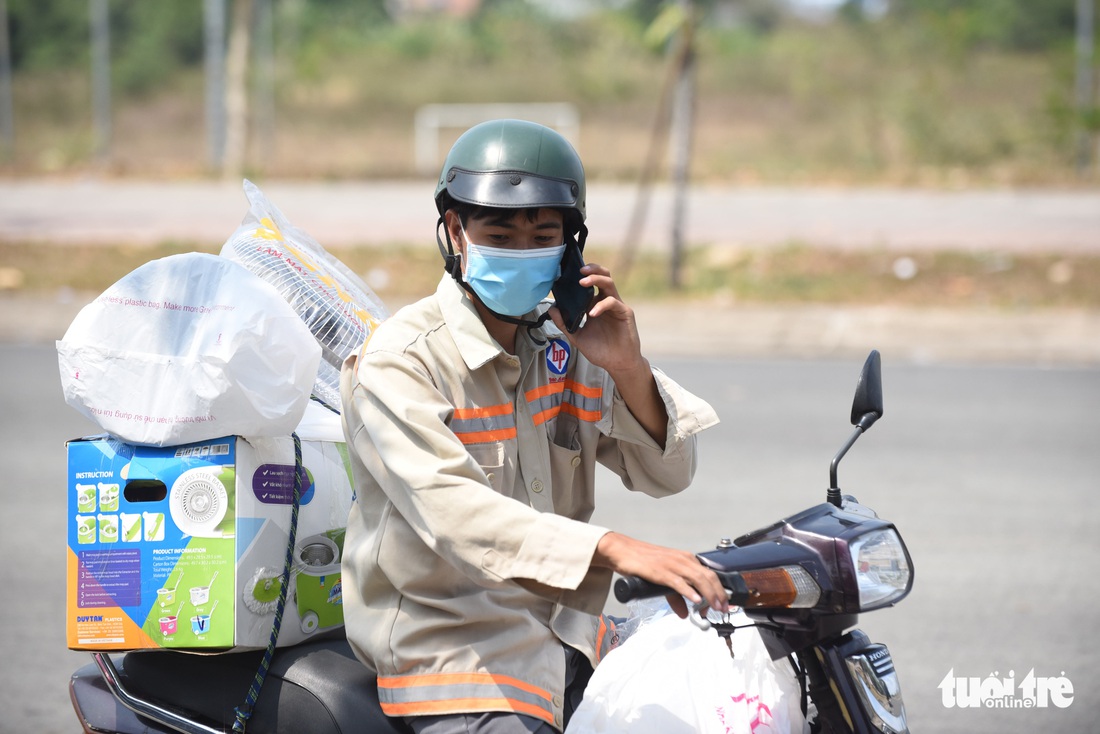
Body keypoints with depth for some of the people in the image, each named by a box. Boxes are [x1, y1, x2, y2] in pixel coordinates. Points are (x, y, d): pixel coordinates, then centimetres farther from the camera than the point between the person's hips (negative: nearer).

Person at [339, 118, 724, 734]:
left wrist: (627, 370, -7)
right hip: (453, 654, -6)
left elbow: (666, 475, 13)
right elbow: (450, 509, -26)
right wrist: (614, 549, -38)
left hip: (569, 637, 6)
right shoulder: (400, 360, -11)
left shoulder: (568, 346, 10)